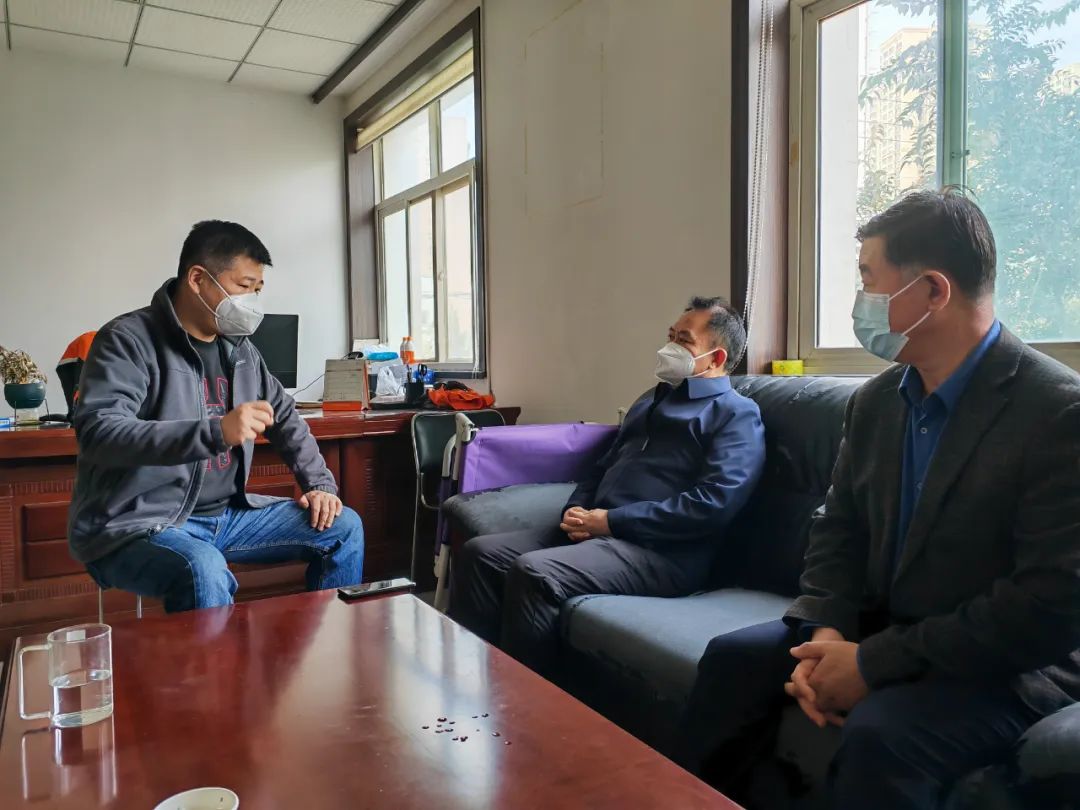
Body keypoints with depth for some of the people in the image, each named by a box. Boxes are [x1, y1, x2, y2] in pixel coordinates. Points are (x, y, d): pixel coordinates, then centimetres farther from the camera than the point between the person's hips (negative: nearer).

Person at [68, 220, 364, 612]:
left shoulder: (239, 347, 8)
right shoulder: (128, 339, -13)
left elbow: (284, 416, 20)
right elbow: (97, 433, -28)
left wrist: (320, 485, 7)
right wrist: (215, 431, -39)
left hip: (223, 514, 8)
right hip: (136, 524, -7)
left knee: (343, 527, 5)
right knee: (204, 570, -39)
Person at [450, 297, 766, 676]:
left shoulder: (737, 414, 0)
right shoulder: (652, 400, 27)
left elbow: (714, 504, -15)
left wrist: (611, 521, -15)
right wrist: (576, 510, 4)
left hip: (662, 551, -8)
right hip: (597, 531, 8)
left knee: (533, 572, -30)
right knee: (480, 552, -9)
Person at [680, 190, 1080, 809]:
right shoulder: (876, 402, 2)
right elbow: (838, 530, 7)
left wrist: (874, 663, -22)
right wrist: (829, 632, -12)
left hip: (1011, 663, -6)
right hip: (879, 630, 7)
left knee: (879, 735, -32)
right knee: (733, 659, -5)